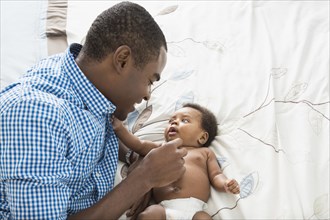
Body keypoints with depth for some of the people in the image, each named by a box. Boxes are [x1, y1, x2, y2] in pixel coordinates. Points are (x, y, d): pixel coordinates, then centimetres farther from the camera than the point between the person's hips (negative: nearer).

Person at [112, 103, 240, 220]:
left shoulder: (205, 152, 26)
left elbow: (216, 176, 19)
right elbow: (138, 145, 29)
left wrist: (225, 184, -4)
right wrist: (119, 128, 17)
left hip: (194, 209, -1)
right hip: (164, 207, 1)